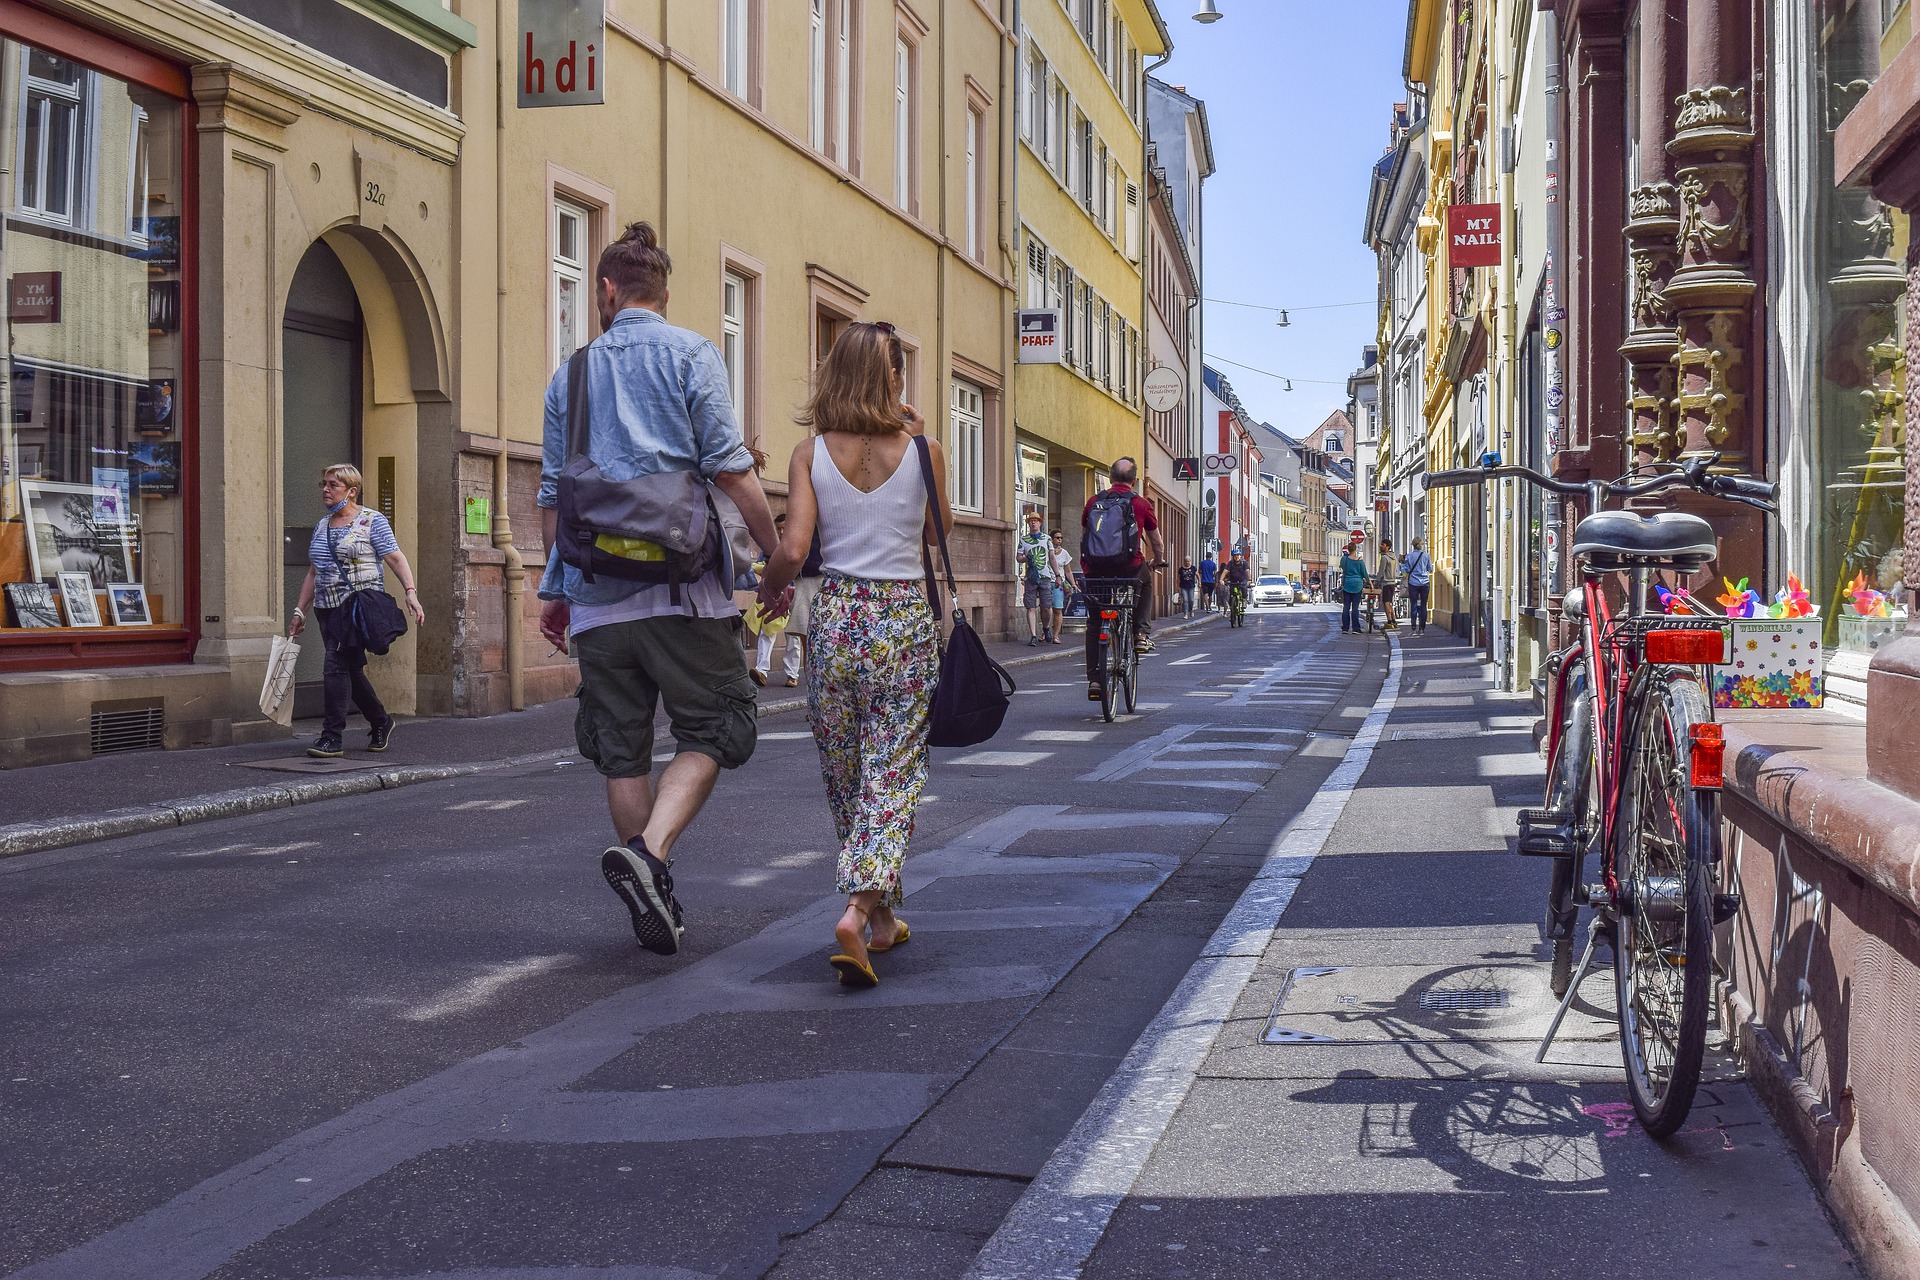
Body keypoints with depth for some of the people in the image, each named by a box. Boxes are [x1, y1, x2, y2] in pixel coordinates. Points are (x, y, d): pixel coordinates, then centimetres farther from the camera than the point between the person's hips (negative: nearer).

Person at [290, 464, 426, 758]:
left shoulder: (371, 521, -2)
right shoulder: (322, 526, 17)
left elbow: (396, 558, -9)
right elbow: (313, 573, 21)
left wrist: (410, 593, -22)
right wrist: (300, 611, 17)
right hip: (327, 607, 7)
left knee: (336, 666, -16)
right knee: (350, 670, 11)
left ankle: (333, 737, -14)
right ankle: (380, 722, 28)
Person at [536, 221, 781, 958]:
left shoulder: (571, 374, 14)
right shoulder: (691, 355, 2)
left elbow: (553, 494, 15)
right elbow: (728, 468, -8)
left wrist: (557, 588, 24)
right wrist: (778, 552, 1)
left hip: (598, 596, 4)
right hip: (682, 588, -4)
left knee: (622, 751, 10)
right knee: (711, 731, 5)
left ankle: (654, 910, 13)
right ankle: (649, 852, -18)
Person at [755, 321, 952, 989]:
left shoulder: (811, 453, -4)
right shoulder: (923, 451, -4)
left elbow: (793, 549, -10)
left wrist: (770, 585, 11)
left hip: (836, 618, 2)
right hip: (906, 621, -1)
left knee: (845, 778, 16)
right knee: (892, 775, 3)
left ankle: (883, 917, 29)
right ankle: (858, 911, -16)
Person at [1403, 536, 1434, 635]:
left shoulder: (1409, 556, -2)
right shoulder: (1426, 555, 0)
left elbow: (1407, 570, -3)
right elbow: (1430, 569, 9)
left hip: (1413, 583, -1)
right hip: (1425, 583, 1)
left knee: (1413, 606, 2)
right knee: (1423, 606, 5)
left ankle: (1414, 628, -1)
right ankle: (1422, 629, 5)